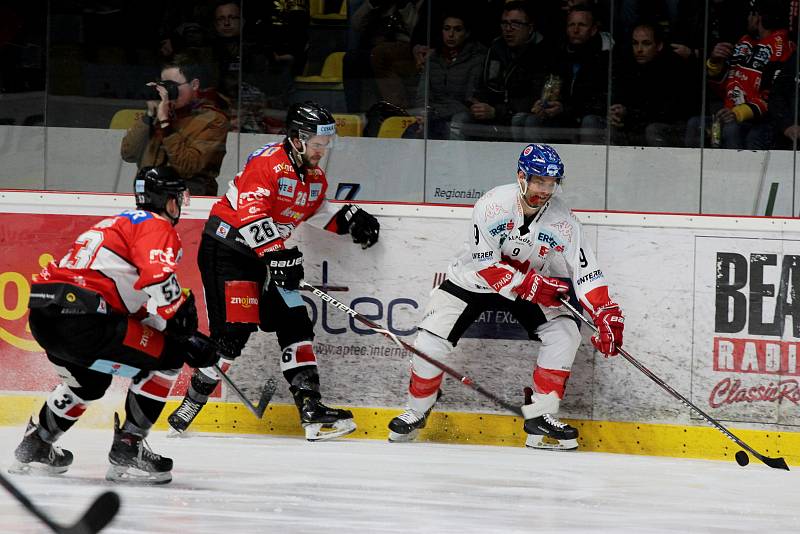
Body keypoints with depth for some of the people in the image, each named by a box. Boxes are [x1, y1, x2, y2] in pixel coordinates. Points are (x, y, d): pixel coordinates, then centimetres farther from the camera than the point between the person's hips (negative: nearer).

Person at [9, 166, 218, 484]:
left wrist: (189, 338, 27)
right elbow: (158, 280, -20)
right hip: (80, 318, -10)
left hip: (43, 315, 10)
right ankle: (127, 450, 1)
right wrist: (182, 317, -5)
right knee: (166, 357, 2)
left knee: (89, 380, 35)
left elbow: (139, 302, 32)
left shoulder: (119, 224, 32)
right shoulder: (157, 226, 2)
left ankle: (35, 446, 39)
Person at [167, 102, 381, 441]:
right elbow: (251, 214, -30)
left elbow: (313, 210, 25)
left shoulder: (315, 177, 8)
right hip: (226, 250, -9)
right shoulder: (267, 163, -20)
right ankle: (192, 401, -5)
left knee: (295, 324, 2)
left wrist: (347, 218, 9)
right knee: (234, 332, -16)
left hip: (267, 255, 9)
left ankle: (311, 408, 1)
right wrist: (278, 253, -37)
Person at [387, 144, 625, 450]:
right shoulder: (493, 205, -27)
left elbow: (586, 272, -19)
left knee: (565, 335, -16)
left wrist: (607, 316, -31)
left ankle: (540, 417, -6)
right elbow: (484, 265, -27)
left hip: (535, 284, 3)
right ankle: (416, 412, 10)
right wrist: (530, 286, -35)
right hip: (474, 278, -3)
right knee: (431, 341, -14)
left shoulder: (562, 220, -18)